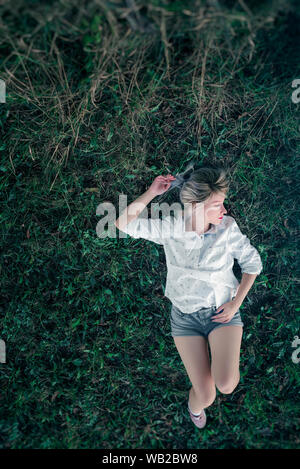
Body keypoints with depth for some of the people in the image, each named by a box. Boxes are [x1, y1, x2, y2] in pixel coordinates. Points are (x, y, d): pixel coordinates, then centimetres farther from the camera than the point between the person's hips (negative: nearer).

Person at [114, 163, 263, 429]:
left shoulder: (227, 227, -14)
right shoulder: (170, 227, -14)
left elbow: (252, 262, -2)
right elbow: (123, 224, -17)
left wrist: (236, 302, -7)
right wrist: (151, 193, -25)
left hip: (222, 310, 0)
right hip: (186, 315, 0)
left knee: (226, 385, -22)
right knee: (206, 396, -4)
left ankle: (228, 364, 17)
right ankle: (195, 404, 36)